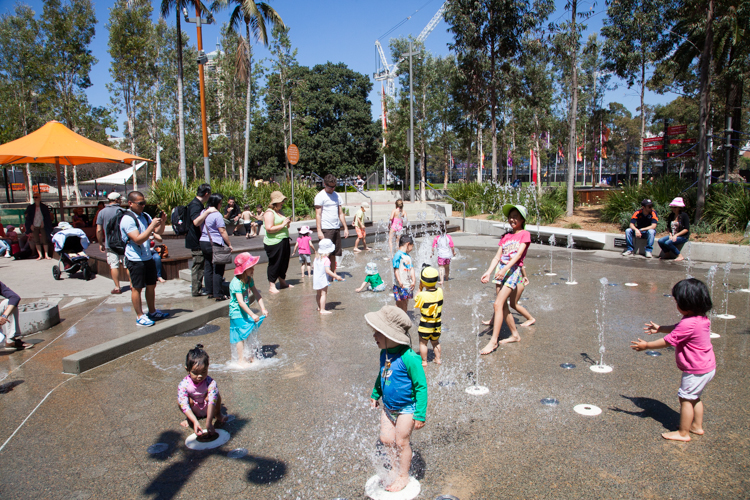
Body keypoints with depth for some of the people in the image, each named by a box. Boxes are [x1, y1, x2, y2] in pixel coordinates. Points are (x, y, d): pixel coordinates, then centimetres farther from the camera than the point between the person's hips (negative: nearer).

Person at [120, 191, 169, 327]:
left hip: (148, 257, 8)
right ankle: (140, 316, 11)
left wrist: (162, 222, -8)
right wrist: (152, 226, -25)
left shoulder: (145, 216, 8)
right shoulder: (127, 219, -15)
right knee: (137, 288, 2)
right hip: (135, 259, -8)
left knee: (151, 285, 15)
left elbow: (159, 232, 11)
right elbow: (138, 239, -23)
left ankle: (152, 312, 28)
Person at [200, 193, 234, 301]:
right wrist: (229, 244, -7)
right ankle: (218, 295, -3)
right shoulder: (217, 214, -13)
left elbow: (200, 229, 18)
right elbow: (223, 231, -14)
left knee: (207, 268, 13)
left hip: (203, 243, 8)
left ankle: (210, 292, 19)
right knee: (218, 270, -4)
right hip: (215, 245, -8)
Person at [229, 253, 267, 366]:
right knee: (241, 335, -2)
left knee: (252, 332, 11)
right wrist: (252, 315, -32)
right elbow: (240, 302, -31)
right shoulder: (236, 283, -26)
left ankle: (251, 356, 28)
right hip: (237, 313, -8)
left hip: (246, 310, 8)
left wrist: (263, 308, -2)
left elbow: (256, 294, 7)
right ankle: (241, 360, 12)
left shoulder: (249, 279, 0)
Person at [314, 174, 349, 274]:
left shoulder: (336, 195, 16)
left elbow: (341, 213, 19)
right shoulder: (320, 196, -3)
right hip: (326, 229, -6)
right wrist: (319, 231, -15)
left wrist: (345, 228, 13)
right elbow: (318, 215, -7)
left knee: (334, 254, 8)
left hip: (336, 228, 6)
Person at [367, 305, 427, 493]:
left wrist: (420, 414, -20)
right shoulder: (384, 353, -6)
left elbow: (421, 386, -22)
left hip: (407, 408, -6)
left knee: (401, 441, 7)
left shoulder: (409, 358, -29)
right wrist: (375, 394, 21)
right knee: (386, 439, 12)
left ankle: (403, 476, 31)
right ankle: (395, 467, 39)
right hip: (388, 407, 6)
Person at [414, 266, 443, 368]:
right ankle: (438, 359, 30)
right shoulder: (440, 292, -12)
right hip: (437, 324, 4)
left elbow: (416, 303, -3)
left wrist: (420, 289, -2)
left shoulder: (422, 295, -23)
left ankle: (424, 362, 18)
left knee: (423, 343, 12)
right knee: (435, 342, 23)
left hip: (425, 325, -4)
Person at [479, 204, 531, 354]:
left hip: (513, 270, -7)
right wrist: (488, 272, -2)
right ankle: (514, 334, 25)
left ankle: (493, 341, -11)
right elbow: (497, 256, 11)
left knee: (498, 304, -15)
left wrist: (505, 269, -26)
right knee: (503, 306, 9)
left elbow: (519, 253, -14)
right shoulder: (506, 236, 17)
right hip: (500, 270, 7)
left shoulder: (525, 234, -1)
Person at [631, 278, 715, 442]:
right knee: (694, 397, 23)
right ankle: (697, 426, 35)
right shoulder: (702, 318, 3)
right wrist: (659, 329, 27)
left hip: (696, 370, -10)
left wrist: (646, 345, -12)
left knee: (685, 398, 1)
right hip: (707, 367, 10)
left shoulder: (689, 323, -29)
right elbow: (677, 329, 19)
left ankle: (683, 433, 11)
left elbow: (668, 341, -22)